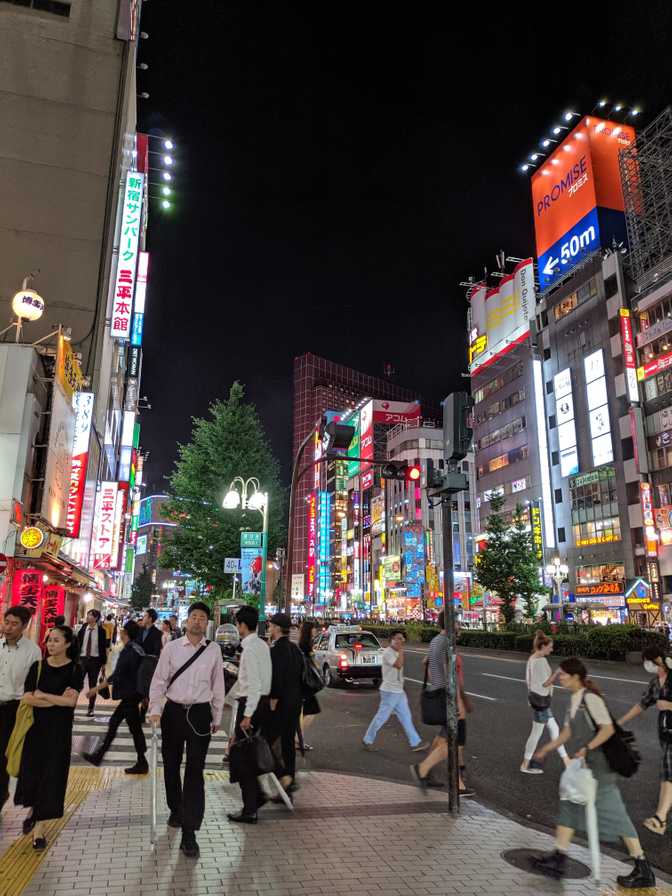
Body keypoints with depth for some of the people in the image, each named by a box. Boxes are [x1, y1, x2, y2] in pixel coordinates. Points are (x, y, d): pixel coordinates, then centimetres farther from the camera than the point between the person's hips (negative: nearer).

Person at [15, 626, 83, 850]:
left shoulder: (75, 669, -7)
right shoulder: (38, 666, 0)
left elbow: (71, 701, -16)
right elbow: (27, 698, -8)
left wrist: (42, 696, -12)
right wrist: (57, 700, -17)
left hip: (59, 730, -2)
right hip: (36, 726, 3)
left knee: (51, 774, 0)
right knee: (31, 771, 8)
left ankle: (39, 827, 14)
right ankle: (33, 810, 38)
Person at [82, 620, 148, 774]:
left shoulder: (127, 651, -19)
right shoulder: (137, 649, 7)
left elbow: (116, 675, -22)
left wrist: (96, 689, -17)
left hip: (129, 695, -9)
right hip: (133, 693, 9)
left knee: (134, 727, 1)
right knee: (114, 722, 16)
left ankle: (142, 764, 10)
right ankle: (99, 755, 26)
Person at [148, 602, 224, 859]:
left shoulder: (213, 650, -1)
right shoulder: (172, 648, -3)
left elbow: (218, 685, 5)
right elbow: (159, 680, -1)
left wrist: (217, 718, 9)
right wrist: (155, 710, -13)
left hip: (200, 714, -1)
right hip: (174, 712, 1)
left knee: (195, 772, -3)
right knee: (171, 766, 17)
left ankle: (189, 833, 2)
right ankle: (176, 810, 41)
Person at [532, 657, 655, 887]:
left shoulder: (590, 698, -19)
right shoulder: (574, 700, 8)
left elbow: (608, 729, -25)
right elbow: (568, 731, 17)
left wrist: (587, 749, -31)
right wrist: (546, 749, 18)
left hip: (597, 767, -9)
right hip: (581, 766, 9)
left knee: (615, 815, 0)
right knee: (569, 809, 11)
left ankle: (643, 871, 14)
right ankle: (558, 859, 19)